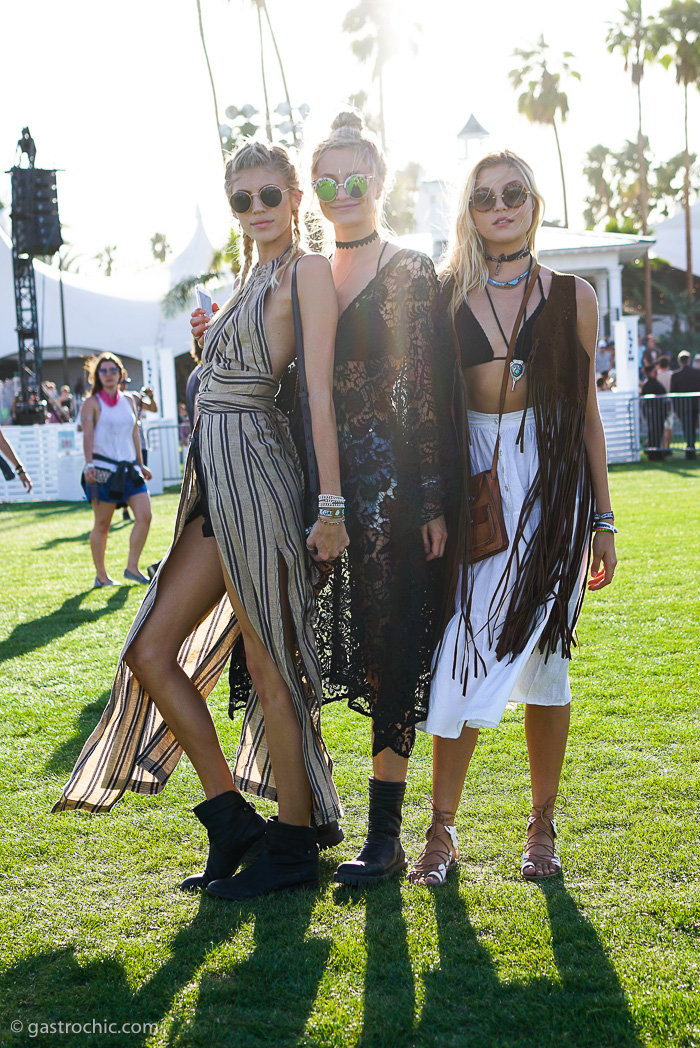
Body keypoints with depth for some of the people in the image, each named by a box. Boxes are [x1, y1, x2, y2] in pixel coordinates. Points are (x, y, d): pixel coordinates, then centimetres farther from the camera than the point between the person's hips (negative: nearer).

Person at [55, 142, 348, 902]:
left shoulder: (307, 271, -5)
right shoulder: (248, 278, 22)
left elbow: (320, 391, -13)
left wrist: (330, 503, -18)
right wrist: (207, 342, 9)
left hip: (256, 466, -9)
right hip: (213, 474, 9)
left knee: (268, 664, -2)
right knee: (150, 653, 7)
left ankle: (294, 846, 10)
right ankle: (232, 819, 17)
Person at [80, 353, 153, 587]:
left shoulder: (128, 401, 15)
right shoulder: (91, 403, -2)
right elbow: (88, 435, -12)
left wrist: (140, 464, 21)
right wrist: (89, 464, -24)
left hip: (129, 468, 5)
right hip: (104, 469, -5)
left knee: (145, 515, -7)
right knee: (102, 524, 0)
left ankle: (132, 568, 2)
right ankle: (100, 575, 11)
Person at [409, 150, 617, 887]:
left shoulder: (572, 298, 7)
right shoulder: (446, 296, 7)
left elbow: (588, 413, 9)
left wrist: (602, 519, 7)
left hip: (550, 483, 0)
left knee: (540, 650, 4)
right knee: (463, 655, -3)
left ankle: (542, 828, 16)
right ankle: (442, 831, 8)